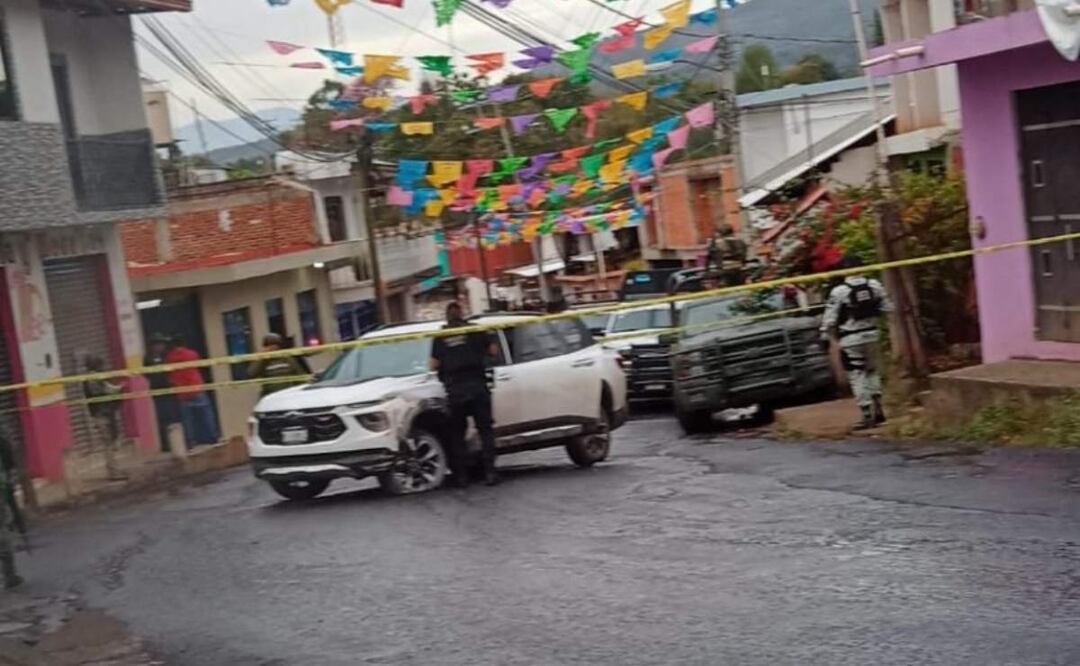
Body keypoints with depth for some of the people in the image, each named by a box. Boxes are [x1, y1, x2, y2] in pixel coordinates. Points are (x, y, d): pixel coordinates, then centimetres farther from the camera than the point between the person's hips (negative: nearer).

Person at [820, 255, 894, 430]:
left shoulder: (838, 292, -13)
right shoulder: (874, 286, 0)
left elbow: (830, 320, -10)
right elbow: (888, 309, 7)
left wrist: (826, 337, 1)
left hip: (850, 340, -5)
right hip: (872, 335, 5)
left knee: (857, 376, -1)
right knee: (872, 371, 20)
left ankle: (867, 415, -2)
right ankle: (877, 410, 20)